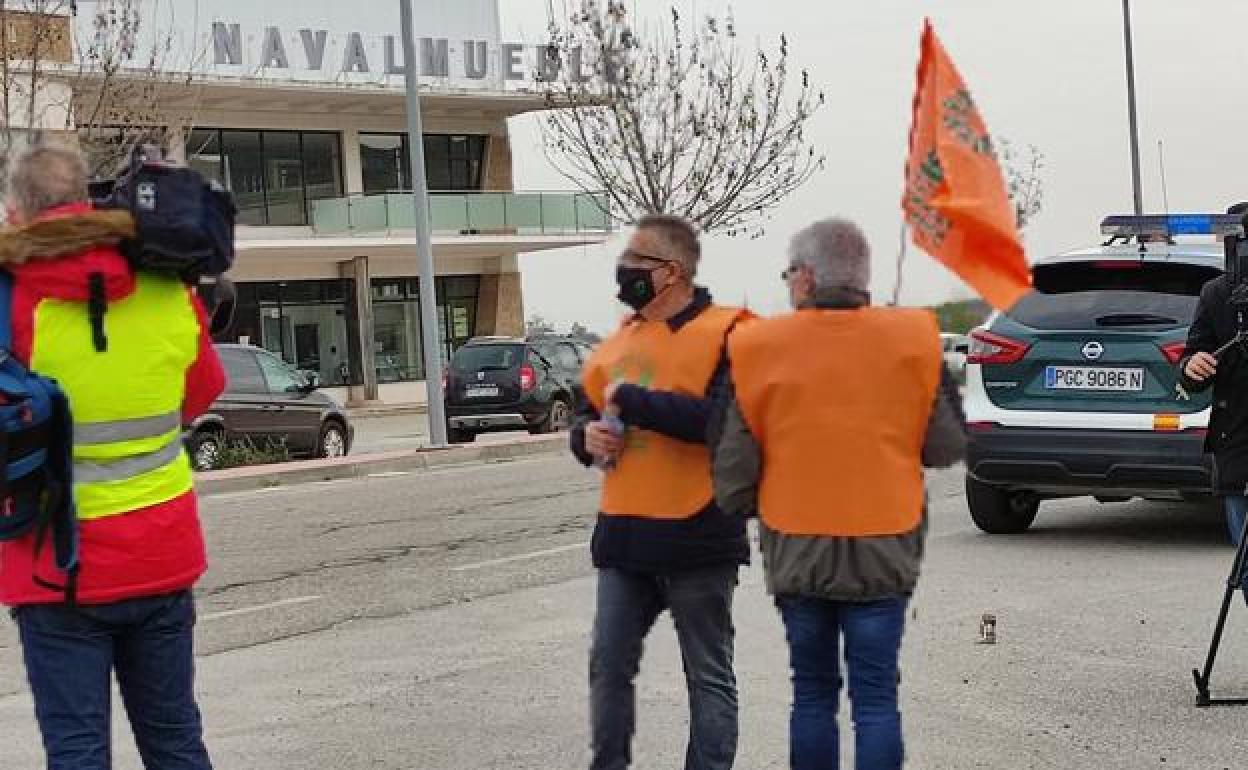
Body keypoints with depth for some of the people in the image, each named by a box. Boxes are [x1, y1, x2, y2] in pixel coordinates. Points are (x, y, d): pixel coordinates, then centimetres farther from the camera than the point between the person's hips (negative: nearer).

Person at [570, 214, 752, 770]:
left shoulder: (725, 333, -11)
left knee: (709, 676, 6)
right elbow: (589, 411, 22)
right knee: (608, 665, 9)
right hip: (625, 535, 7)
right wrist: (587, 435, -2)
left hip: (696, 535, -7)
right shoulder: (620, 339, 13)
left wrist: (632, 400, -21)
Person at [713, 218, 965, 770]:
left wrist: (737, 507, 18)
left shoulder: (759, 348, -7)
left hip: (796, 549, 0)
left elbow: (733, 465, -3)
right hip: (883, 550, 0)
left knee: (812, 693, 12)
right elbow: (948, 447, -1)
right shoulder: (913, 341, -6)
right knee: (876, 697, 5)